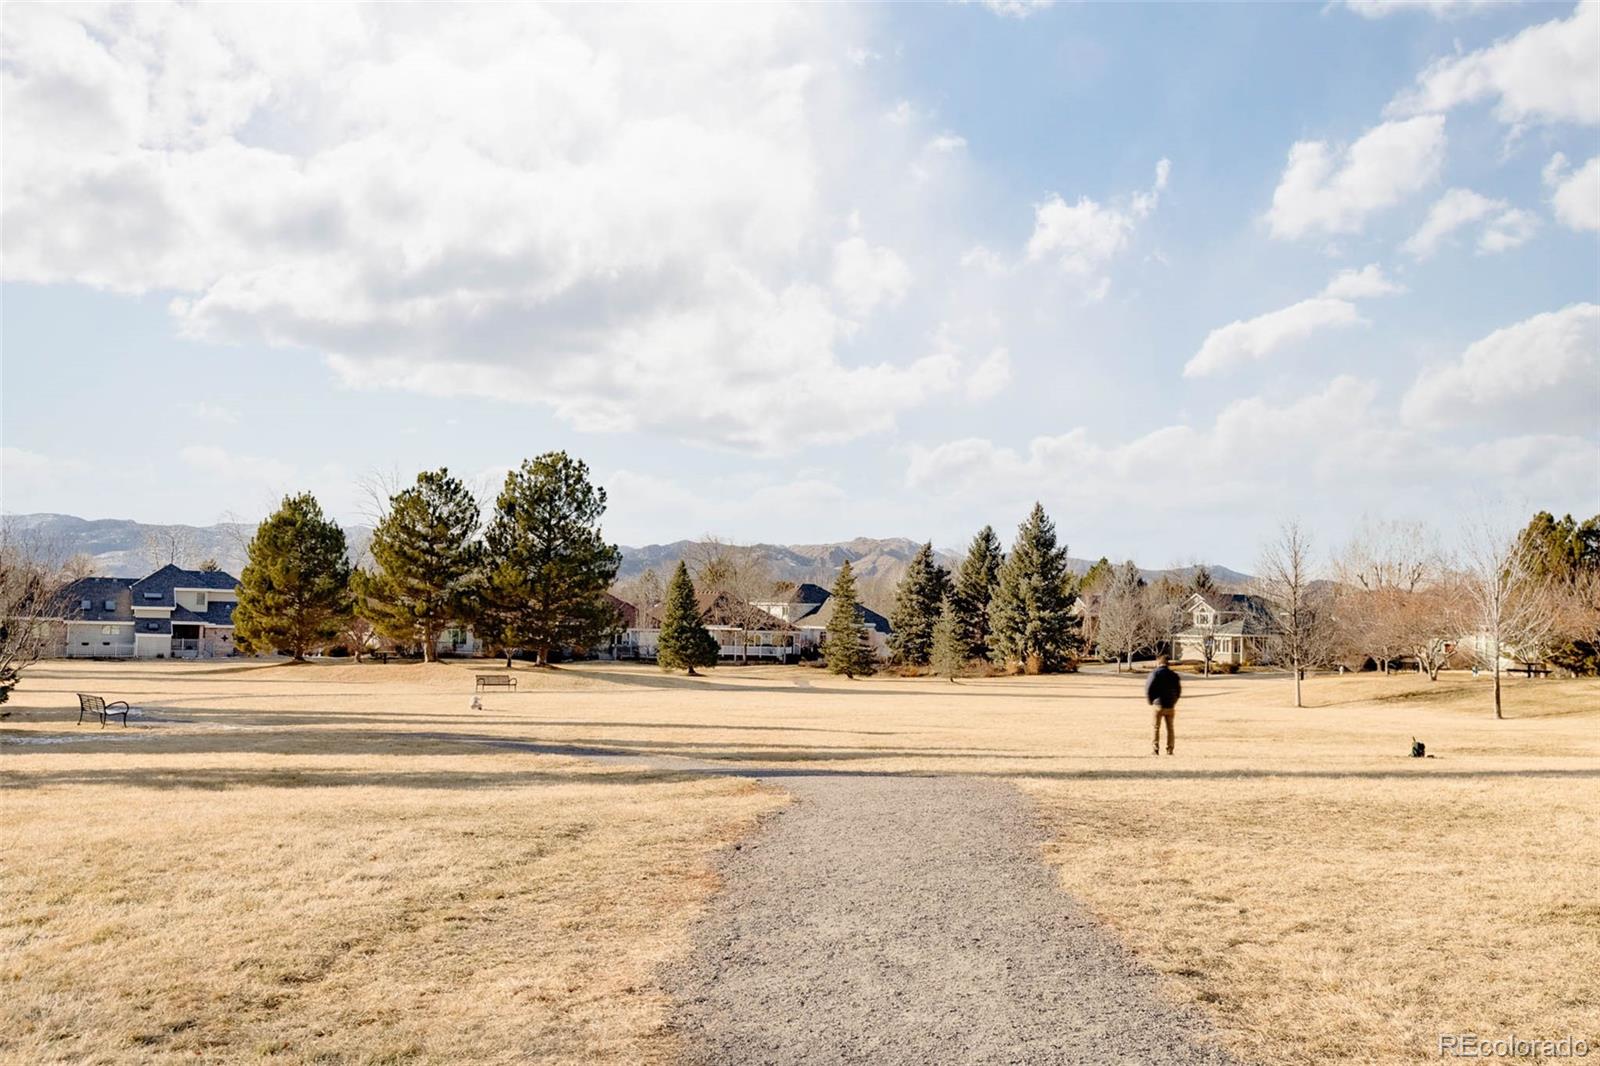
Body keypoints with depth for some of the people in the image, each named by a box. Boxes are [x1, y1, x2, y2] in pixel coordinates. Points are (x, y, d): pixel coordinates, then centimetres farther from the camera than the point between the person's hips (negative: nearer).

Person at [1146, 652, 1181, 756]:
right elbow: (1178, 689, 11)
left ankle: (1155, 749, -2)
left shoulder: (1155, 673, -7)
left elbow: (1148, 688, -10)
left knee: (1156, 728, 2)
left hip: (1158, 705, -4)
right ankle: (1169, 749, 12)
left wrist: (1151, 701, 3)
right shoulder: (1173, 675, 6)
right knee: (1170, 728, 12)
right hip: (1170, 706, 4)